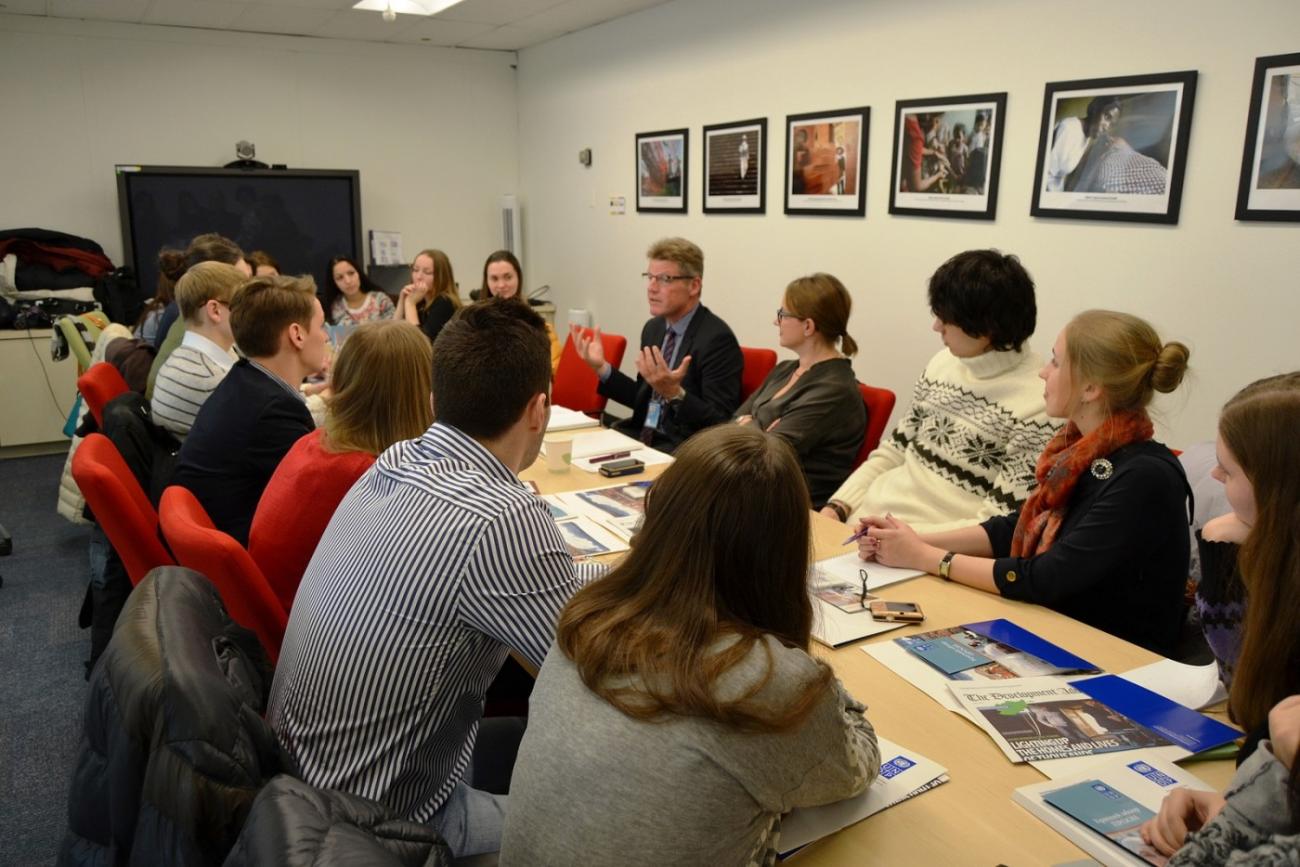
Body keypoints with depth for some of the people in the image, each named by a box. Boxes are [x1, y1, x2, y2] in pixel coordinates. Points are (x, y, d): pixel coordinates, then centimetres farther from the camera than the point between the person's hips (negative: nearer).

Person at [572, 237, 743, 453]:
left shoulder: (717, 338, -15)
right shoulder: (653, 328, 9)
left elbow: (721, 425, -18)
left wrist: (674, 393, -32)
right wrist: (601, 367, 3)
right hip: (643, 435, 7)